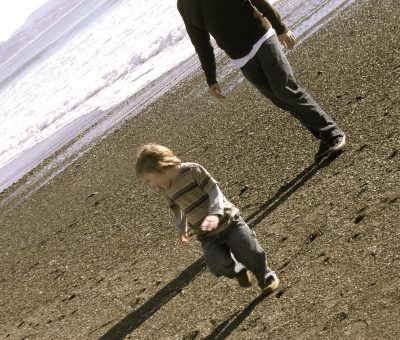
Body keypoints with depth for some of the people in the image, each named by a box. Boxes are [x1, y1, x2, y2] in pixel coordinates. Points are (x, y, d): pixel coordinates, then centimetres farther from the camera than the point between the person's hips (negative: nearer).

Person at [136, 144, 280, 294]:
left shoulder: (192, 170, -14)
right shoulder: (166, 189, 4)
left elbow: (214, 190, -17)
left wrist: (215, 214, -31)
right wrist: (180, 228, 35)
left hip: (228, 221, -4)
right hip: (207, 236, 4)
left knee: (251, 254, -1)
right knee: (220, 265, -19)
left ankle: (266, 277, 31)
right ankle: (238, 270, 16)